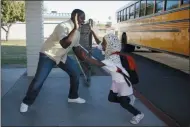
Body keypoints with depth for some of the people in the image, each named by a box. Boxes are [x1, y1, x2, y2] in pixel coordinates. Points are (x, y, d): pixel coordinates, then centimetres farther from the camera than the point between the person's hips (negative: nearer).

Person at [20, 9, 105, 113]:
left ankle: (73, 97, 24)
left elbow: (76, 48, 9)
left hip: (62, 56, 8)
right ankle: (26, 102, 11)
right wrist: (75, 29, -43)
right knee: (38, 80, -10)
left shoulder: (77, 32, -2)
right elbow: (64, 44, -44)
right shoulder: (63, 26, -29)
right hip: (48, 55, -8)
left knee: (75, 73, 5)